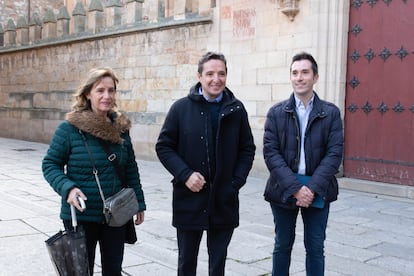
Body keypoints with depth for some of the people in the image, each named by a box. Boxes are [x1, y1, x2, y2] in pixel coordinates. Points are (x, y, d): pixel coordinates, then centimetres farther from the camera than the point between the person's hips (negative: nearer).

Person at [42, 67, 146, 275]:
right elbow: (50, 165, -6)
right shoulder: (70, 127, -11)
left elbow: (131, 169, 10)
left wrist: (139, 202, 11)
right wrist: (67, 188, -23)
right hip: (81, 215, -4)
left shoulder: (121, 127, 2)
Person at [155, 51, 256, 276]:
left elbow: (247, 149, 7)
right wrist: (185, 174, -14)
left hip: (224, 201, 1)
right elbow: (164, 146, -1)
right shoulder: (181, 108, -3)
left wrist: (237, 181, -4)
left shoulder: (237, 109, 2)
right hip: (189, 199, -1)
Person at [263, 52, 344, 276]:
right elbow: (270, 152, -6)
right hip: (284, 190, 0)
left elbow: (334, 153, -5)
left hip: (318, 192, 0)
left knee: (315, 248, 9)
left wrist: (313, 188, -16)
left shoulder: (331, 113, 1)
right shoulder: (276, 112, 1)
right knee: (282, 246, 13)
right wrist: (295, 187, -16)